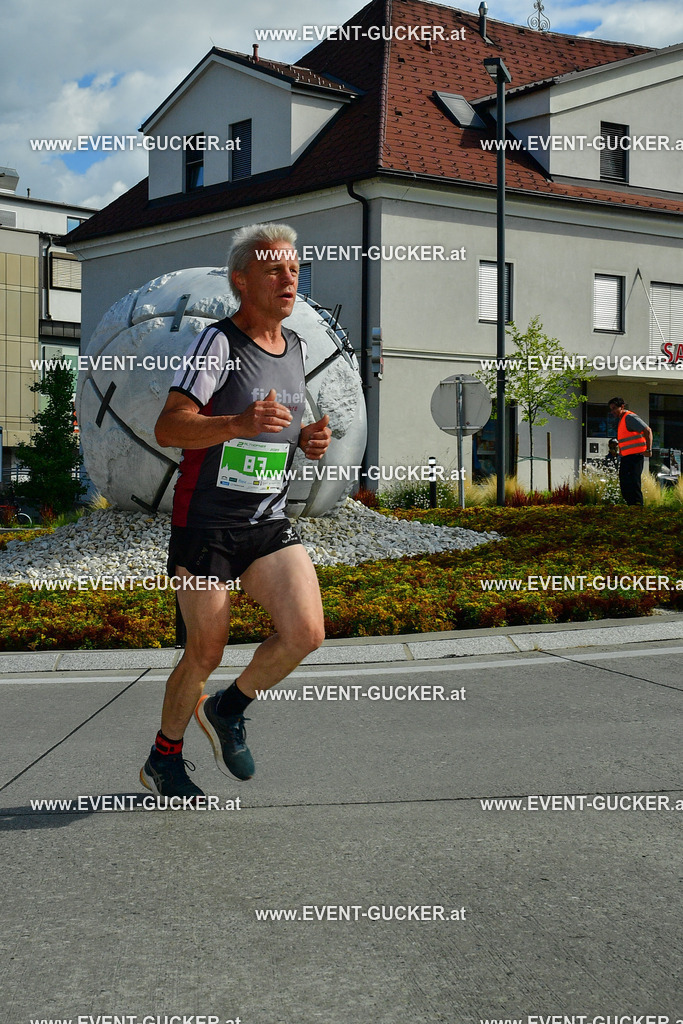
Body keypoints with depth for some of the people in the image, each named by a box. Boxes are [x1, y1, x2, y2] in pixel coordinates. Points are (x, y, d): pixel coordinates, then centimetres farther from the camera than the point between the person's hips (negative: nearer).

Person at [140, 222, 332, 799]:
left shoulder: (298, 347, 12)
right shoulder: (219, 342, -10)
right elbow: (169, 428, -21)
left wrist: (310, 440, 4)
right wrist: (240, 423, -37)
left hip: (271, 525, 6)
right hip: (205, 528, -5)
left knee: (306, 633, -13)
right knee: (206, 654, 2)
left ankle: (229, 708, 15)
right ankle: (164, 757, 28)